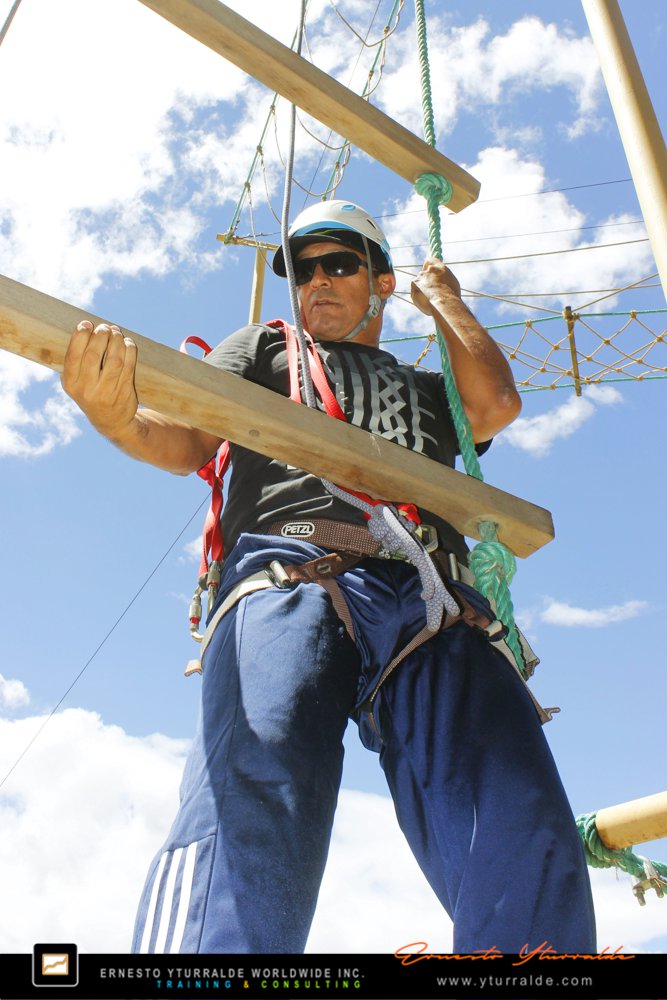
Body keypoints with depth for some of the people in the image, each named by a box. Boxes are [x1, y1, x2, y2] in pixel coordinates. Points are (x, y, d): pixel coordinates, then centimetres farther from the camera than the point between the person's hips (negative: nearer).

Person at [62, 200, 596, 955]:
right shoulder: (264, 347, 33)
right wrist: (114, 413, -10)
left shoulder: (428, 389, 39)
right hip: (290, 578, -2)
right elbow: (184, 444, 16)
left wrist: (443, 298, 34)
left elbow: (496, 404, 16)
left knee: (528, 854, -22)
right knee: (255, 815, -31)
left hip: (432, 602, 3)